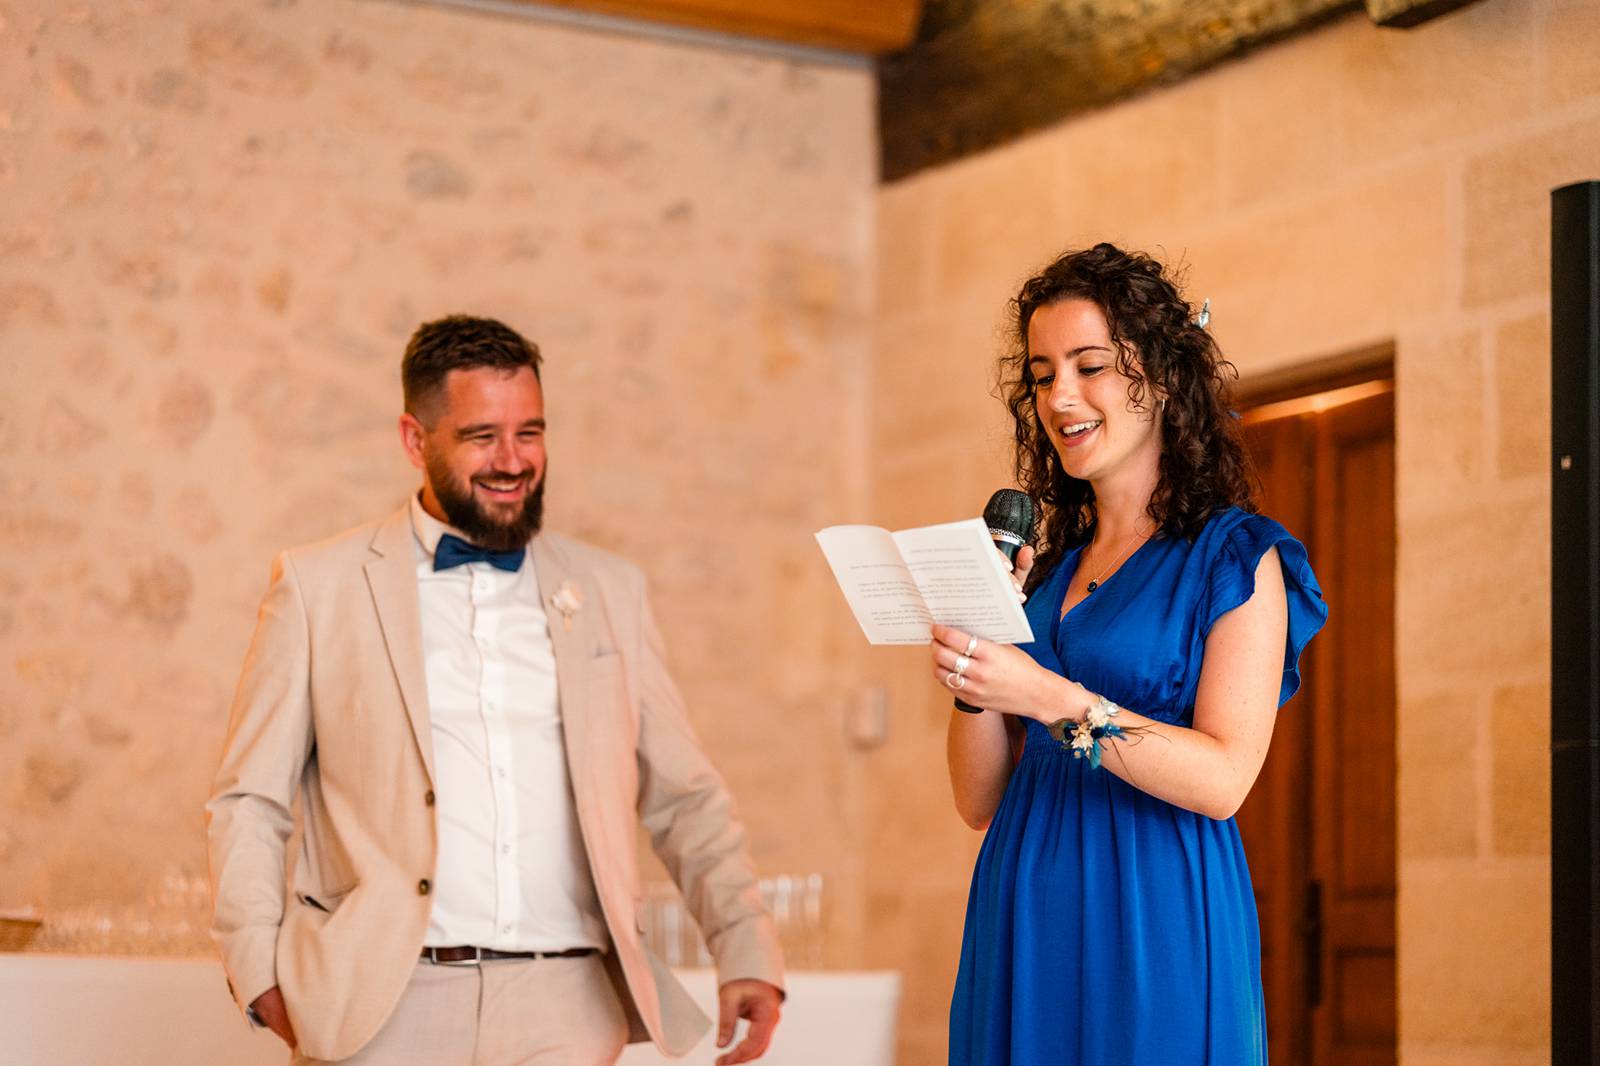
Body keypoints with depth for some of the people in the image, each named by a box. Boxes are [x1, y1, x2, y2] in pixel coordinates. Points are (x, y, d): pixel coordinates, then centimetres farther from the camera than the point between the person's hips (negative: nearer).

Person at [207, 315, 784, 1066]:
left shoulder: (609, 592, 14)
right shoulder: (319, 586, 7)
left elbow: (684, 800, 16)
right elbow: (247, 802, 7)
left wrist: (746, 951, 3)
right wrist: (262, 976, -5)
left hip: (564, 1004, 2)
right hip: (386, 1004, -2)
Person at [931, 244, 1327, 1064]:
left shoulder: (1238, 558, -1)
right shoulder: (1047, 569, 14)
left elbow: (1224, 778, -14)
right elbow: (979, 801, 10)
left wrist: (1049, 699, -23)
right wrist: (975, 645, -4)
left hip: (1157, 927, -5)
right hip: (1025, 926, 5)